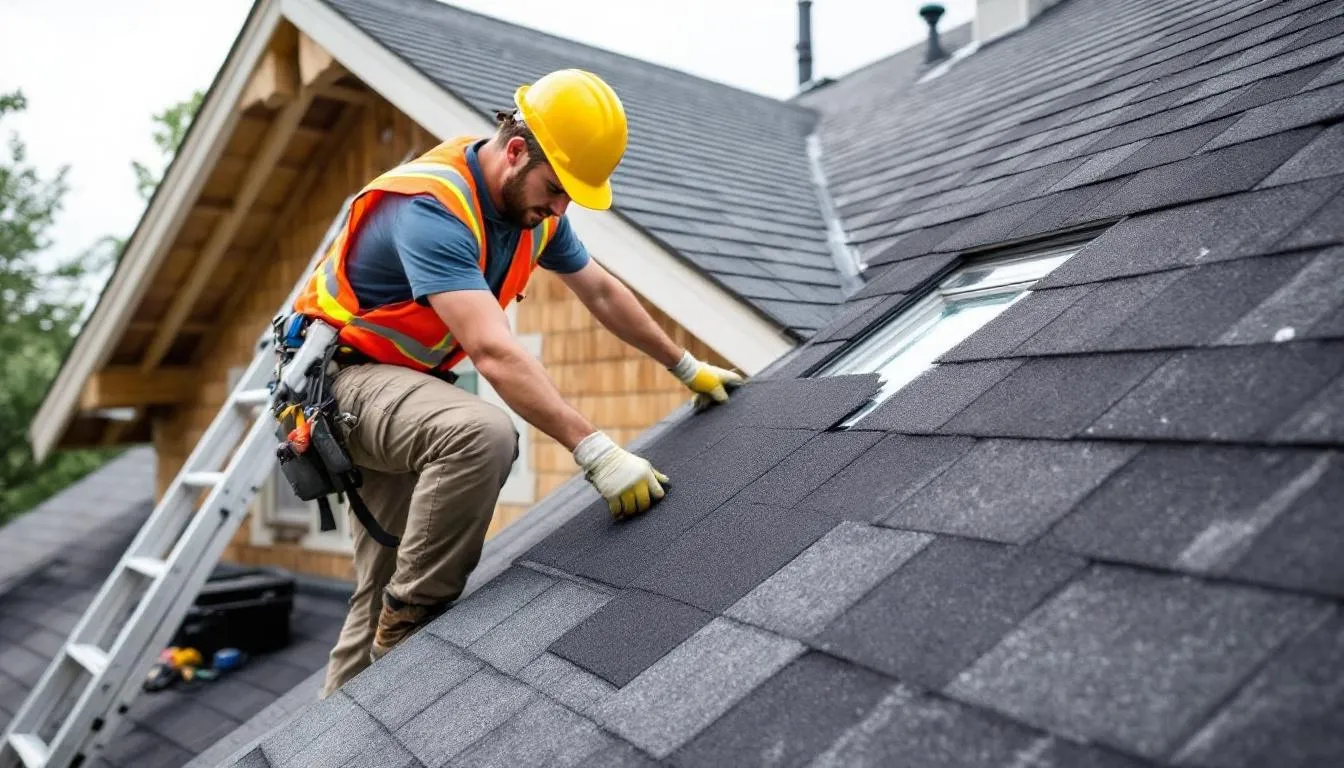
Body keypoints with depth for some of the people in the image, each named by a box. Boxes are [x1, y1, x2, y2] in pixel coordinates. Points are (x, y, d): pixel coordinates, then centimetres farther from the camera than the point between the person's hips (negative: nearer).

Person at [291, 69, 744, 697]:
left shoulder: (533, 205, -2)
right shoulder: (432, 207, -29)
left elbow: (602, 292, 10)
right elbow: (493, 352, -38)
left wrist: (687, 368, 15)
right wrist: (596, 452, -42)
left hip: (403, 382, 8)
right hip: (343, 374, -8)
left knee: (382, 596, 8)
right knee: (483, 433, -36)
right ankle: (410, 625, -18)